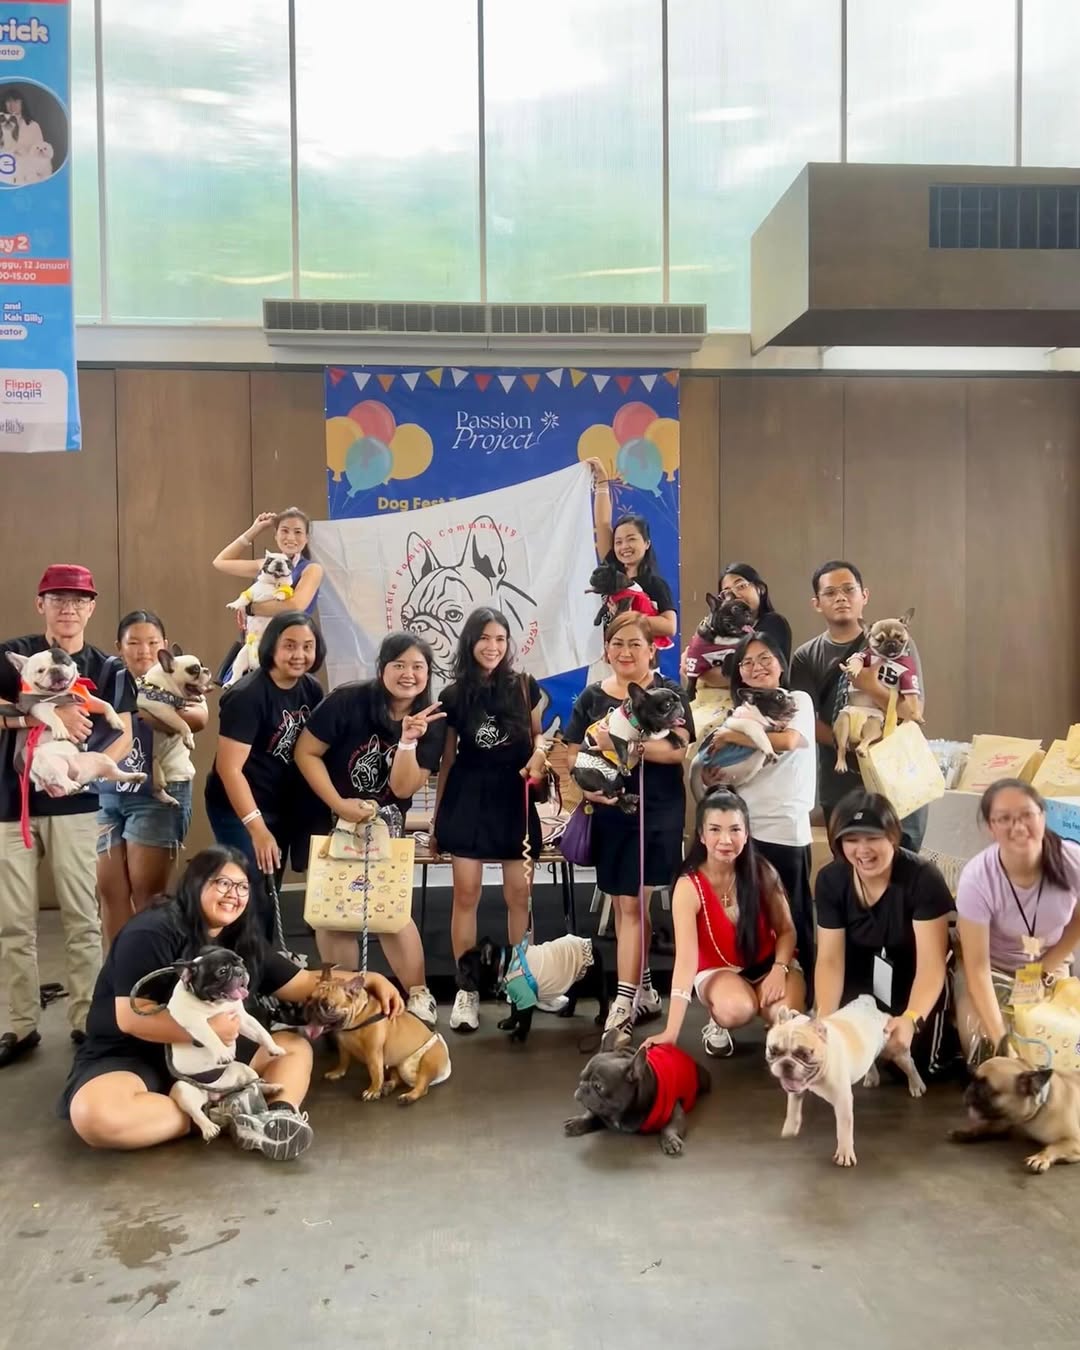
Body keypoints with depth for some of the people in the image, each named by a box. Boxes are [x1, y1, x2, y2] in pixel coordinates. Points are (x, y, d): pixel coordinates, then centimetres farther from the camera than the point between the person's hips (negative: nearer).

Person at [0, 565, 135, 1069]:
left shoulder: (106, 668, 7)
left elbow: (123, 735, 3)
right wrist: (47, 713, -26)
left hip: (74, 805, 0)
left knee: (82, 919, 3)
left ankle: (85, 1019, 13)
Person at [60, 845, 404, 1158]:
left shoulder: (243, 942, 7)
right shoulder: (151, 932, -16)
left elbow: (302, 982, 10)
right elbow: (130, 1017, -22)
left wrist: (370, 980, -1)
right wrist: (205, 1029, -30)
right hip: (130, 1056, -7)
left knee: (295, 1047, -2)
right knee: (95, 1115, -39)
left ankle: (277, 1116, -33)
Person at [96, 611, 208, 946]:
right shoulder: (111, 678, 5)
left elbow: (199, 718, -28)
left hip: (157, 795, -4)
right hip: (106, 794, 4)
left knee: (147, 892, -1)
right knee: (109, 889, 8)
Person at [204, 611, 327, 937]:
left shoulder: (312, 690, -2)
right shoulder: (247, 695, -22)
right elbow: (228, 767, -24)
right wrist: (258, 829, -28)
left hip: (286, 807, 7)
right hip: (240, 809, -7)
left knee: (270, 894, 17)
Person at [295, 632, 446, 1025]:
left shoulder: (431, 723, -10)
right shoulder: (348, 701, -20)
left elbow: (403, 788, -14)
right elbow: (306, 753, -17)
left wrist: (409, 740, -30)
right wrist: (339, 804, -24)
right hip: (330, 820, -2)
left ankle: (419, 996, 9)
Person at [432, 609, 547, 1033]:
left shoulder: (524, 687, 3)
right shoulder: (454, 695, 3)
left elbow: (539, 734, 13)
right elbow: (446, 759, 7)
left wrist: (539, 753, -12)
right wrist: (437, 817, 8)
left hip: (515, 797, 0)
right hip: (468, 798, 0)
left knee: (518, 895, 4)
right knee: (466, 893, -1)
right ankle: (466, 990, 9)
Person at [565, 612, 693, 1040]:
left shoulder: (668, 693, -2)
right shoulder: (591, 697, 9)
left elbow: (678, 749, -15)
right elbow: (574, 754, 5)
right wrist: (588, 786, -15)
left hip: (656, 812, -4)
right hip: (607, 811, 5)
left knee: (632, 904, -6)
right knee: (621, 903, 11)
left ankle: (624, 1002, -2)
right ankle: (645, 992, 25)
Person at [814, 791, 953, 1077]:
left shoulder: (923, 879, -27)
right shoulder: (830, 880, -15)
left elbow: (930, 965, -30)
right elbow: (830, 960, -16)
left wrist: (911, 1018, -49)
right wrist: (825, 1018, -34)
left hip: (916, 982, -3)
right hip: (863, 976, 3)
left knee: (917, 1061, -15)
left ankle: (946, 1036, 19)